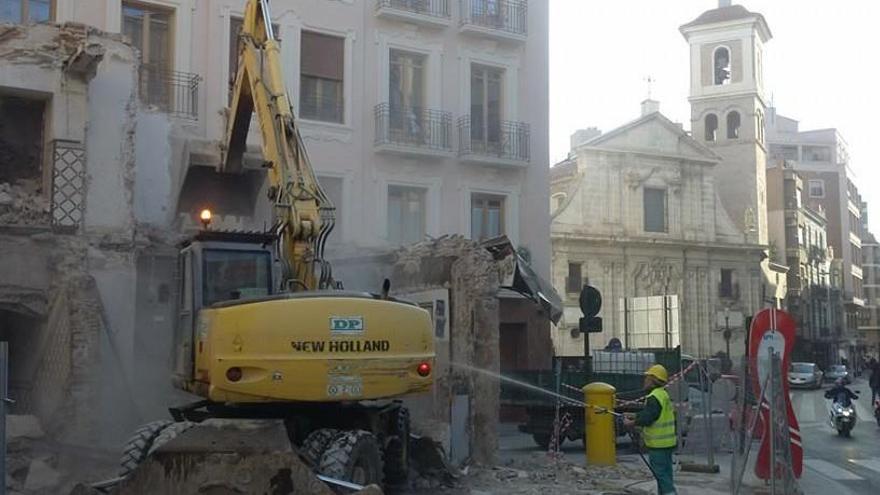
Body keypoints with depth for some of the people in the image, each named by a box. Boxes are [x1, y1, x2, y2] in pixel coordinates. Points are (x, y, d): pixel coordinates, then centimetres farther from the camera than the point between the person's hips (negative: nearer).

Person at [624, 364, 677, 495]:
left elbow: (647, 418, -22)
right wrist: (634, 416, 16)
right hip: (666, 443, 10)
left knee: (661, 474, -6)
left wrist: (632, 423, -8)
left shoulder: (654, 398, -19)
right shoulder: (664, 394, 14)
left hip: (658, 444, -10)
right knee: (664, 474, 15)